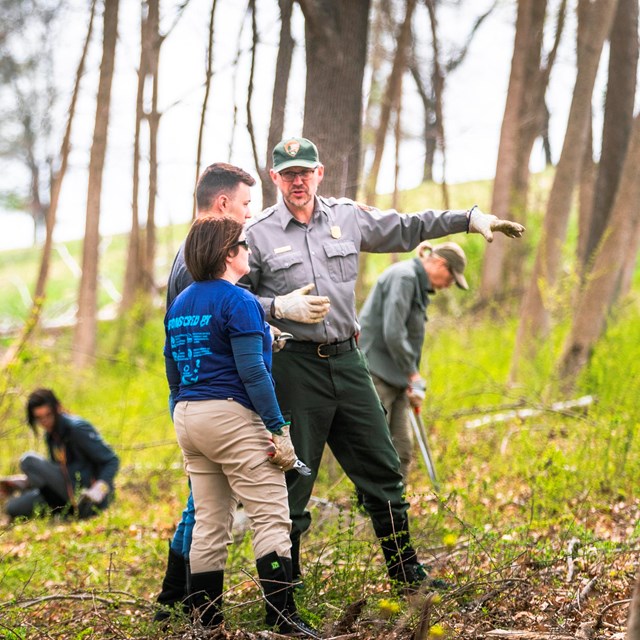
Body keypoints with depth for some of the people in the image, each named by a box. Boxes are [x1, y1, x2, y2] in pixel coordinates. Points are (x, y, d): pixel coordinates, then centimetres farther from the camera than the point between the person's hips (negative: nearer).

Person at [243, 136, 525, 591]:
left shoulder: (348, 217, 9)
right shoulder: (258, 234, -2)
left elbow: (408, 229, 20)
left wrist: (470, 218, 17)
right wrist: (278, 307, -19)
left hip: (347, 360, 4)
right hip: (294, 367, -4)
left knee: (382, 469, 8)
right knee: (292, 481, 0)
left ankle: (407, 574, 19)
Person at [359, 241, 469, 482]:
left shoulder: (418, 284, 17)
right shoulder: (403, 276, -14)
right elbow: (392, 333, -21)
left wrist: (414, 383, 10)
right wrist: (414, 376, -12)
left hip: (396, 380, 10)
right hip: (374, 373, -10)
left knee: (403, 448, 8)